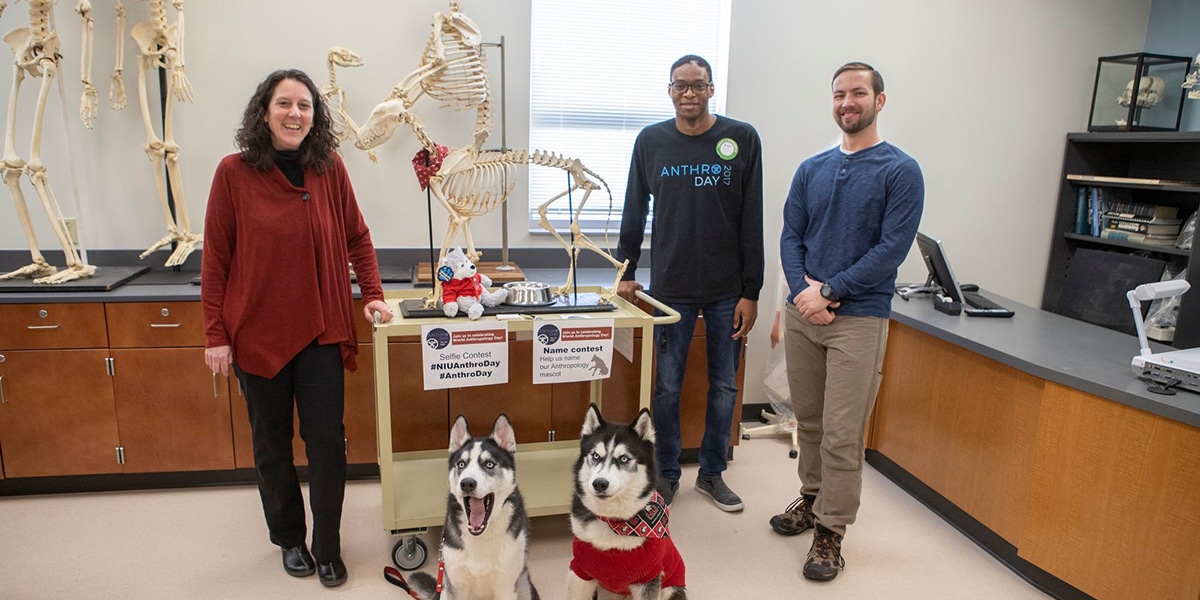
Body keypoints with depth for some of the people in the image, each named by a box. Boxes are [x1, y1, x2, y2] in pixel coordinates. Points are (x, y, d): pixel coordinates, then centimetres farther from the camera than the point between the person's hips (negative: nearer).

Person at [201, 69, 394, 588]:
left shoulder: (330, 168, -1)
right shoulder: (234, 173, -7)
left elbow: (356, 237, 8)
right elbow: (215, 260, -4)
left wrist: (373, 295, -1)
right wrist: (215, 336, -5)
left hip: (321, 331, 1)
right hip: (257, 334, -1)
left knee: (327, 442, 4)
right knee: (272, 444, 14)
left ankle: (328, 550, 23)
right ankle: (289, 539, 36)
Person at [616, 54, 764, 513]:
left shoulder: (742, 139, -1)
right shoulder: (651, 141, 3)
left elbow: (752, 222, -3)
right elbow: (634, 212, 10)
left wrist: (750, 292, -5)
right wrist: (625, 273, 6)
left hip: (727, 290, 0)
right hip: (671, 288, 0)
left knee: (724, 385, 10)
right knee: (667, 385, 7)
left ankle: (711, 472, 28)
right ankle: (666, 474, 25)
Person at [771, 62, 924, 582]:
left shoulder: (900, 171, -3)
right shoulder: (811, 169, 11)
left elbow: (892, 249, -11)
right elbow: (790, 236, 8)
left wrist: (829, 291, -15)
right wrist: (804, 290, -9)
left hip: (859, 318, -4)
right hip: (802, 312, 5)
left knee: (841, 434, -1)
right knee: (808, 421, 16)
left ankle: (830, 531, 13)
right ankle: (811, 497, 35)